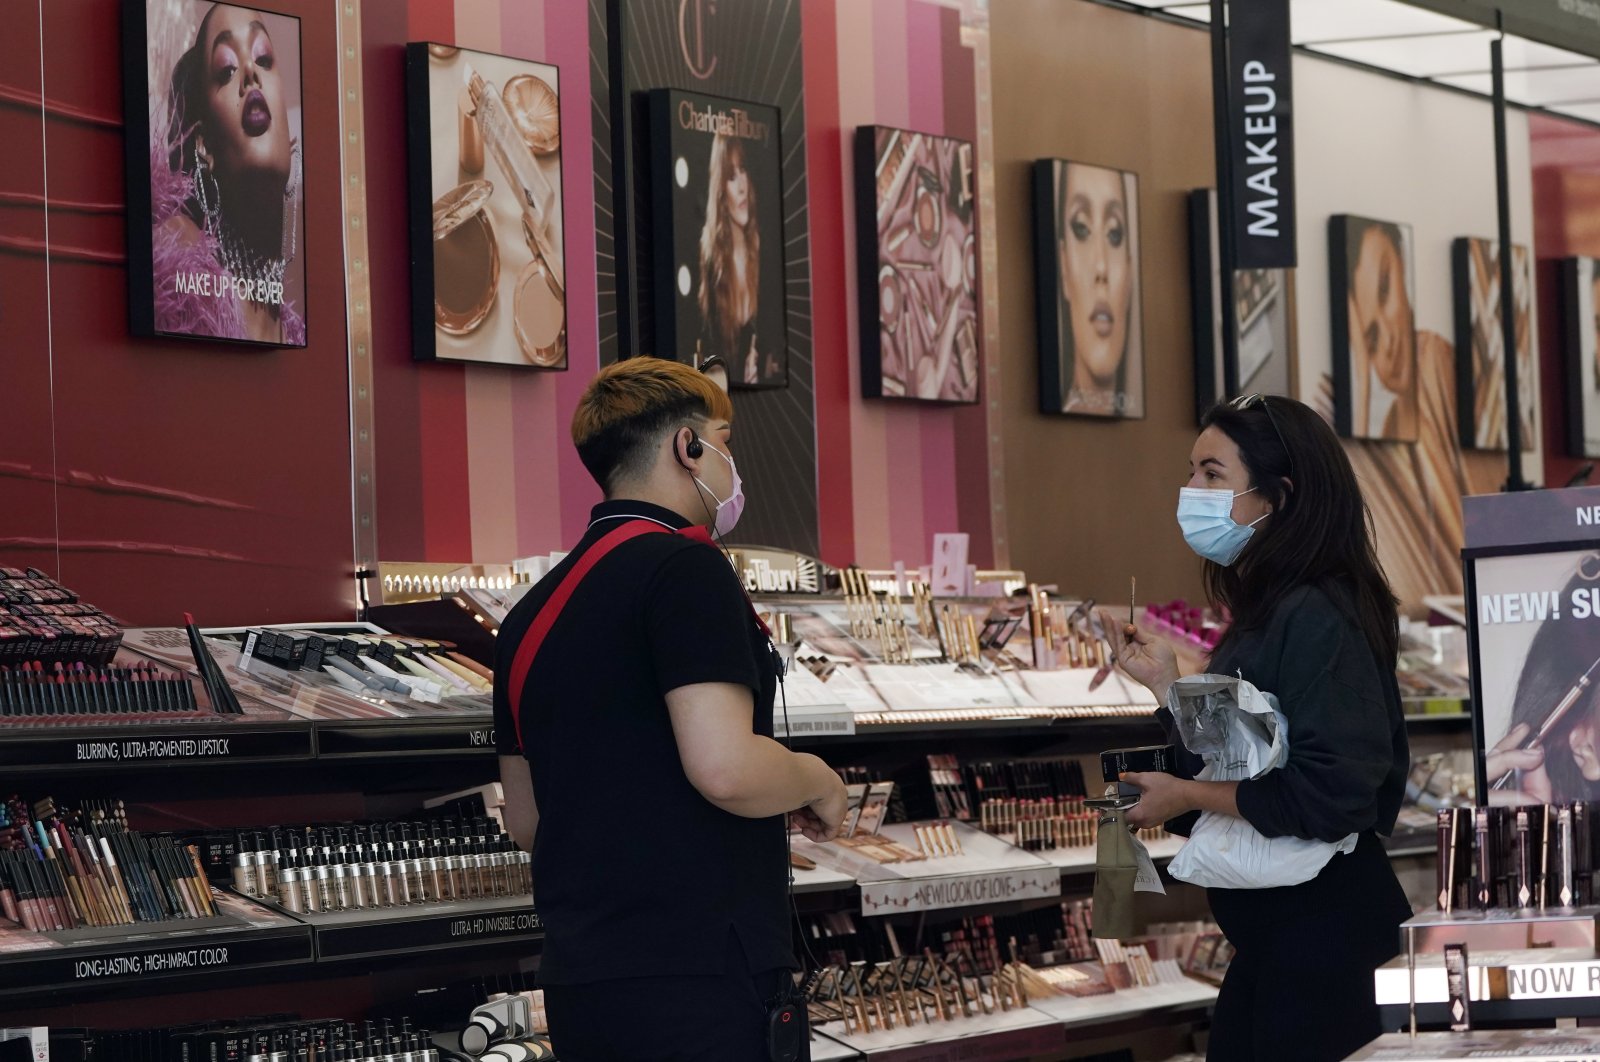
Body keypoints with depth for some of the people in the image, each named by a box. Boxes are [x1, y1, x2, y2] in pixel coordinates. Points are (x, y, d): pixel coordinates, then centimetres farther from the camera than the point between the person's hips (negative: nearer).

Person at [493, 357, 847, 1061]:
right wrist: (819, 782, -3)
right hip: (697, 975, -9)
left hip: (581, 983, 9)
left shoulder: (531, 611, 15)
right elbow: (725, 767, -22)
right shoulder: (685, 566, -11)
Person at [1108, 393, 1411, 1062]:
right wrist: (1165, 684, 8)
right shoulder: (1262, 616, 11)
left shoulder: (1315, 619, -19)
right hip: (1272, 929, 10)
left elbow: (1335, 795, -26)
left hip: (1324, 930, -10)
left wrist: (1188, 797, -18)